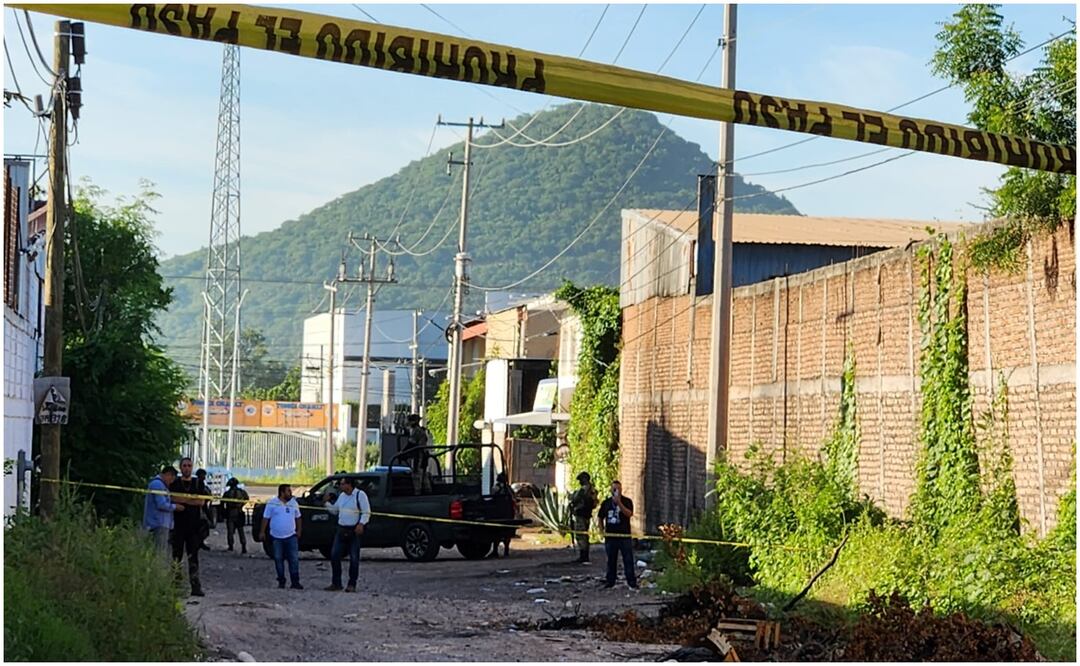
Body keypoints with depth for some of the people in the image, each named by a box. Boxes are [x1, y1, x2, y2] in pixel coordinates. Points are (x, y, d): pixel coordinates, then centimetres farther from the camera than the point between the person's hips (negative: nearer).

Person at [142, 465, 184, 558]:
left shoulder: (159, 484, 22)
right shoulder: (158, 484, -13)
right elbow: (161, 504, -20)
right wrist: (175, 507, -7)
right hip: (159, 524, -11)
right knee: (161, 554, -13)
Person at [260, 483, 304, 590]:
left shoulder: (293, 503, 7)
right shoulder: (272, 503, -3)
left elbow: (298, 518, 17)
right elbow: (266, 518, -1)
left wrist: (299, 530, 11)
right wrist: (262, 532, -4)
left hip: (291, 536, 2)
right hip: (277, 537, -2)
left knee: (294, 559, -6)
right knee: (278, 559, 4)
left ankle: (295, 582, -3)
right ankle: (281, 582, 15)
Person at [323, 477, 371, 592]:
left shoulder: (360, 495, -8)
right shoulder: (342, 496, 13)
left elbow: (366, 512, -11)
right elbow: (334, 510, 23)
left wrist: (361, 524, -24)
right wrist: (327, 502, 8)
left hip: (354, 531, -7)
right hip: (341, 530, 7)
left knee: (354, 559, 0)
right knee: (334, 555, 1)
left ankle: (352, 585, 7)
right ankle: (336, 583, 9)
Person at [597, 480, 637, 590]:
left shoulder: (627, 501, 1)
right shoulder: (606, 503, 11)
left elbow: (629, 514, -17)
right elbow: (600, 517, 19)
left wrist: (619, 503, -22)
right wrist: (603, 530, 8)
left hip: (624, 536, -3)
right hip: (610, 536, 3)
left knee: (628, 560, -5)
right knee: (611, 560, 10)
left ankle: (632, 582, -4)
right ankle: (610, 581, 18)